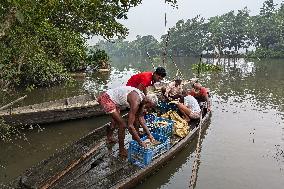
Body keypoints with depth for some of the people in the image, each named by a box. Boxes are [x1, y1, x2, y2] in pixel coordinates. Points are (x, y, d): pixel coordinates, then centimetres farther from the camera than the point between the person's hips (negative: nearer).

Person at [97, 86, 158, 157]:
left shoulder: (142, 98, -4)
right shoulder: (136, 101, -31)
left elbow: (141, 118, 5)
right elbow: (130, 126, -31)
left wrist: (149, 134, 5)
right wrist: (140, 142, -22)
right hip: (106, 99, -10)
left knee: (116, 119, 31)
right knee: (123, 125, -10)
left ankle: (109, 137, 58)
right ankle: (122, 150, 9)